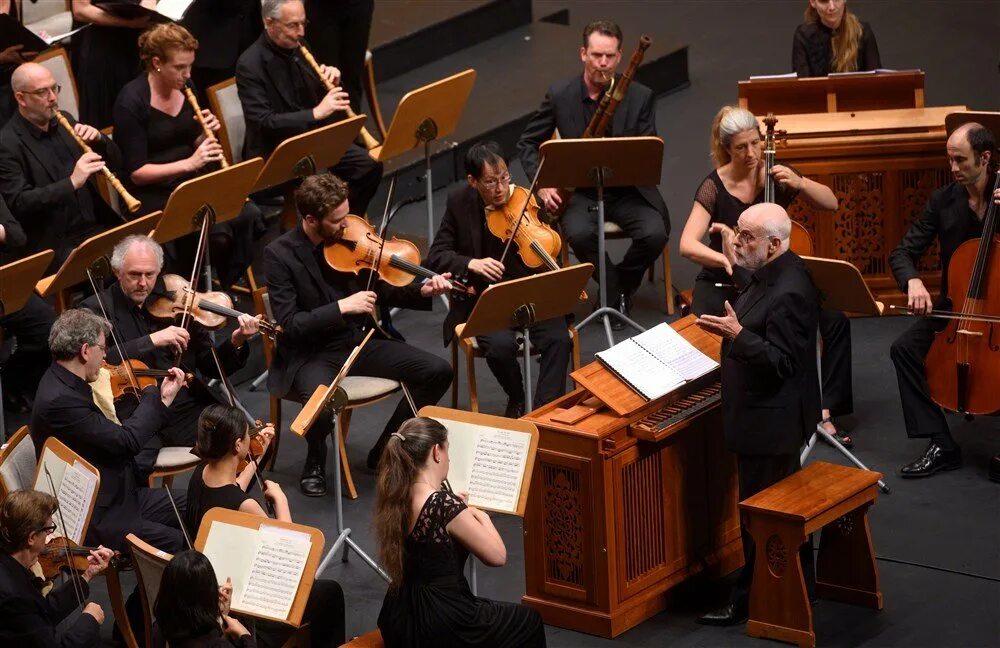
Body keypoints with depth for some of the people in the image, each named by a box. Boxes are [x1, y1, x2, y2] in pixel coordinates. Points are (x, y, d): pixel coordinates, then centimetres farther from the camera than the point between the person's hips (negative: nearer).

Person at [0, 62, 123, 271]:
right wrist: (72, 183, -25)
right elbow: (19, 204, -17)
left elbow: (114, 163, 18)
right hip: (53, 244, -6)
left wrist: (98, 140, -3)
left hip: (97, 226, 6)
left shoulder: (64, 121, 13)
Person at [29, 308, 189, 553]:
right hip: (96, 518, -11)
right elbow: (127, 441, -22)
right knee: (176, 543, -22)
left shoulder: (64, 383, 6)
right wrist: (158, 396, -9)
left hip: (119, 496, 11)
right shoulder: (58, 401, -26)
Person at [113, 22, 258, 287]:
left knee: (249, 214, -20)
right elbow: (136, 173, -16)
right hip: (152, 193, -7)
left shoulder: (185, 87, 5)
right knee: (217, 231, -30)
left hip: (193, 182, 7)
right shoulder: (131, 102, -15)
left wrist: (207, 134, -6)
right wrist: (188, 164, -24)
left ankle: (228, 283, 0)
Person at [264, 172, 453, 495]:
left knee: (437, 371, -8)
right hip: (308, 355, -6)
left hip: (356, 341, 6)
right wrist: (341, 307, -27)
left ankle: (385, 451, 10)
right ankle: (315, 464, -5)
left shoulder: (349, 239, 1)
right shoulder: (279, 255, -14)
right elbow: (289, 324, -19)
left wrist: (423, 291, -5)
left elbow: (378, 290, 12)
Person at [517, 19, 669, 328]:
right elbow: (528, 143, 6)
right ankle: (614, 291, -6)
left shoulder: (640, 97, -5)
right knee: (579, 233, -33)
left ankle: (621, 283, 4)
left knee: (655, 233, -28)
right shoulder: (560, 94, -3)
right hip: (580, 191, 0)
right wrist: (541, 184, -10)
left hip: (627, 189, 0)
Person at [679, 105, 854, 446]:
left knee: (835, 318, -21)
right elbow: (687, 245, -22)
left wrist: (798, 182, -19)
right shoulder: (714, 188, -12)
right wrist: (725, 259, -41)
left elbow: (831, 203, -1)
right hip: (725, 283, -2)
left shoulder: (775, 174, -4)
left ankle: (826, 410, -14)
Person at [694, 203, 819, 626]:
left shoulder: (789, 292, -27)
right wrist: (734, 260, 21)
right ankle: (798, 588, 36)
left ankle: (750, 602, 11)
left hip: (770, 421, -11)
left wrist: (737, 335, -36)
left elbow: (781, 362, -27)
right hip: (769, 415, 11)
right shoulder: (770, 273, 4)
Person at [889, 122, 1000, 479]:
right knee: (904, 347, -21)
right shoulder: (943, 201, 0)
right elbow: (903, 253, 0)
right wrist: (913, 281, -23)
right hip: (955, 304, 4)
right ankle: (941, 445, -15)